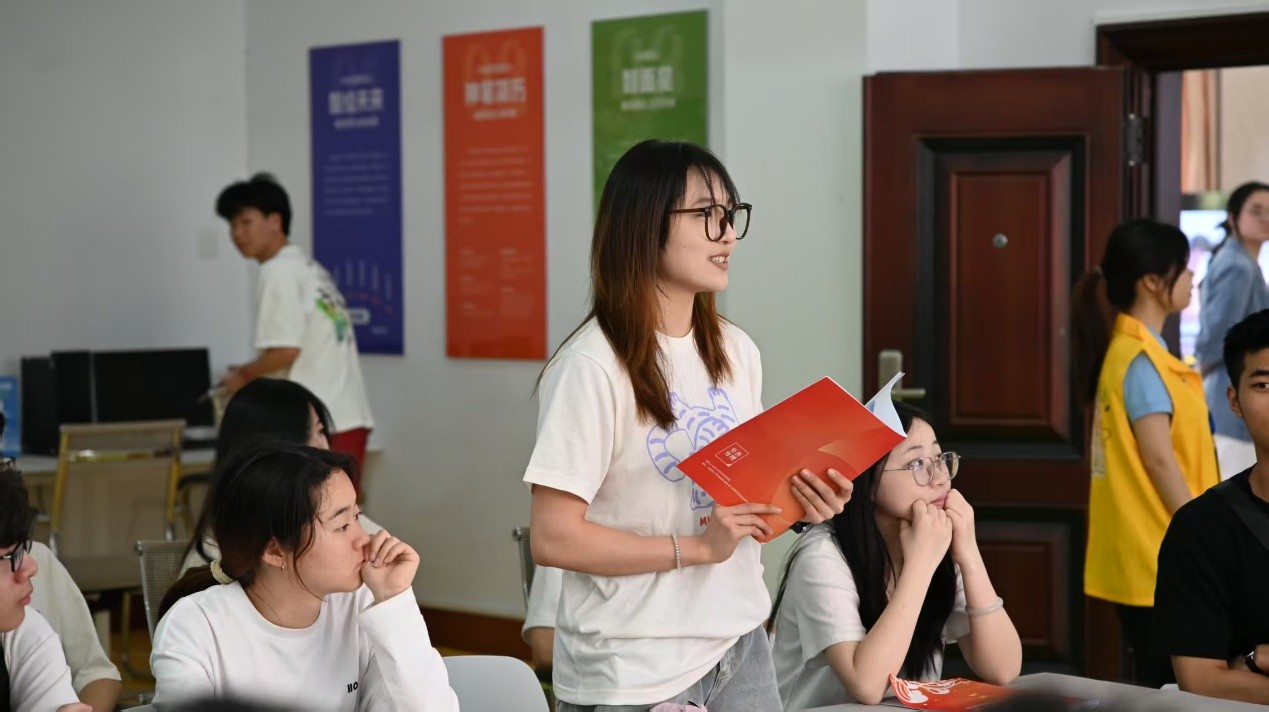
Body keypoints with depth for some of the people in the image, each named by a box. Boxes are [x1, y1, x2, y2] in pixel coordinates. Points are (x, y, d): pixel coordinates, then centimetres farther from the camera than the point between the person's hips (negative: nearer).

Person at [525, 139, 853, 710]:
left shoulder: (736, 353, 5)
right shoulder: (593, 366, -18)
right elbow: (553, 538, -19)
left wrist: (798, 503, -5)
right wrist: (697, 548, -20)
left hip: (740, 646, 7)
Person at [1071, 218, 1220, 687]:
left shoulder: (1134, 350, 13)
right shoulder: (1140, 360, -16)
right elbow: (1158, 459, -19)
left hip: (1148, 554, 9)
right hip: (1157, 558, -9)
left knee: (1161, 688, 13)